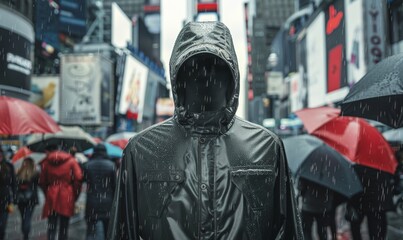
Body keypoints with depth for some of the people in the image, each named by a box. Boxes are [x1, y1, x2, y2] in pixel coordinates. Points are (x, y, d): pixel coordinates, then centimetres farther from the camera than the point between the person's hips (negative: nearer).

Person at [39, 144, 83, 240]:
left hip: (51, 197, 0)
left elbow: (42, 182, 6)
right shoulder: (71, 161, 2)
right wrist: (75, 195, 0)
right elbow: (78, 178, -8)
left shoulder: (46, 162, 4)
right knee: (64, 226, 10)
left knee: (51, 226, 3)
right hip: (67, 197, 0)